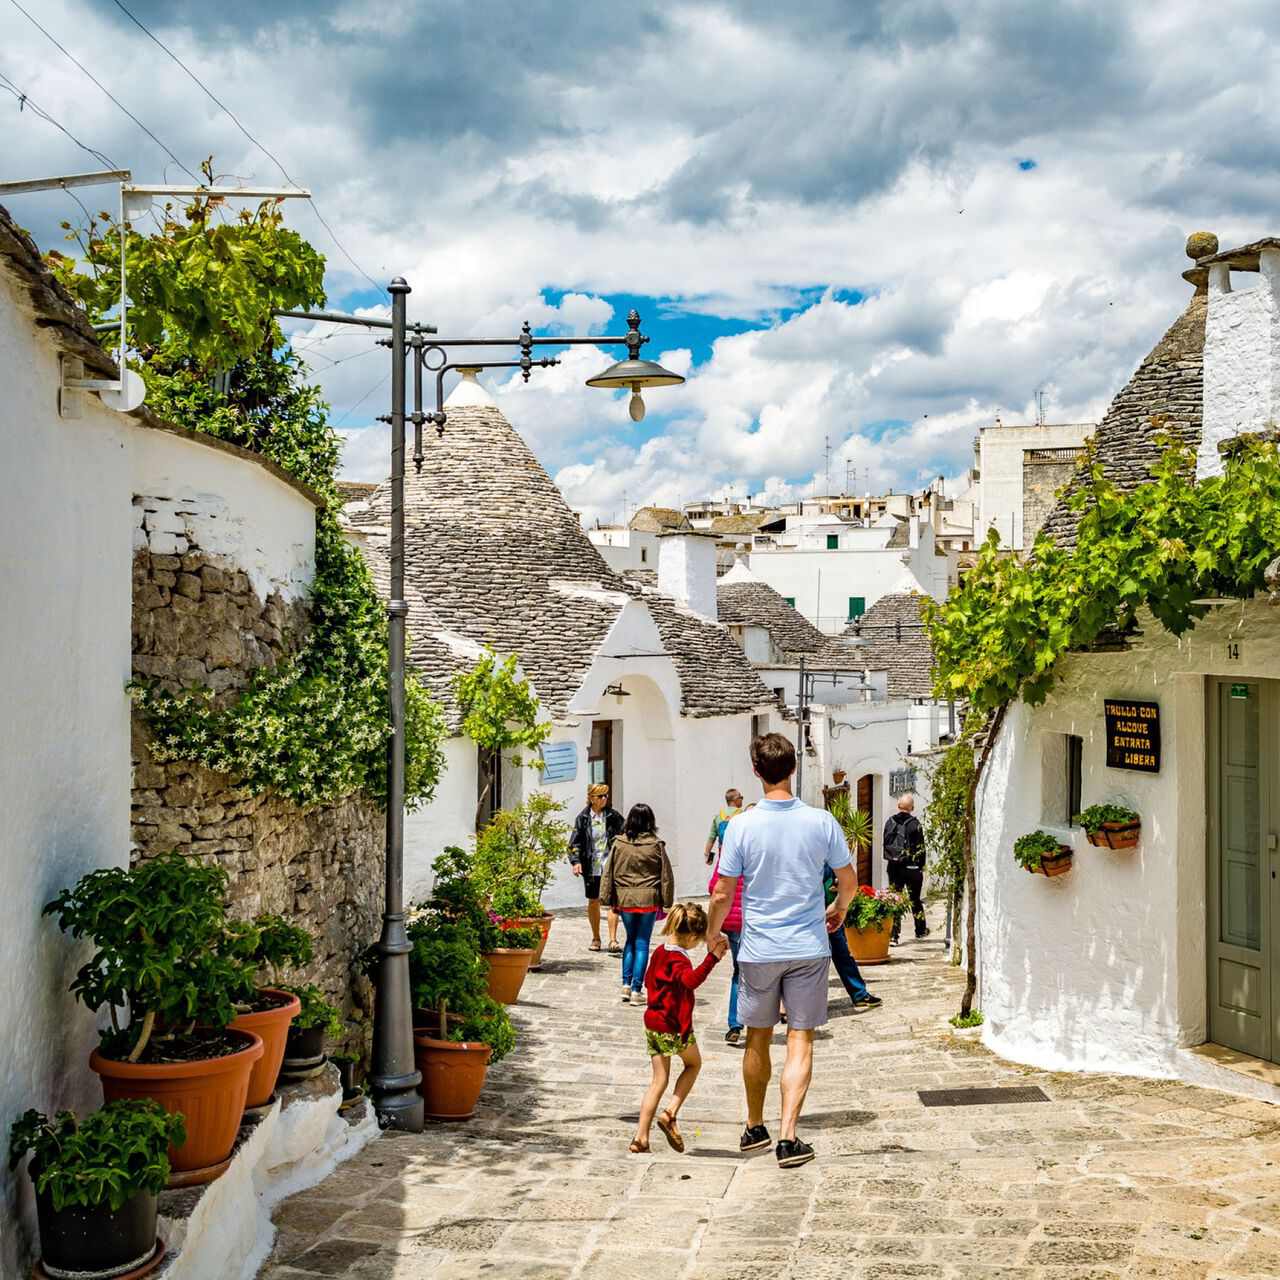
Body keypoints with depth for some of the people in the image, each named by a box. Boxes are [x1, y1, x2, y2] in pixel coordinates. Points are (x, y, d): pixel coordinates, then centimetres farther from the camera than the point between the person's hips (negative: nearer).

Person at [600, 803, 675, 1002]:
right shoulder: (656, 846, -7)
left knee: (630, 940, 19)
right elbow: (666, 876, -2)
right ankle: (636, 990, 4)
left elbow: (608, 873, 0)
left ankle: (626, 985, 12)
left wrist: (609, 899, 6)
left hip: (625, 899, 2)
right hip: (648, 900, -2)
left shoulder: (619, 844, -4)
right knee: (642, 943, 6)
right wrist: (667, 902, 7)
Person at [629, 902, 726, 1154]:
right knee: (693, 1064, 19)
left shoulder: (660, 951, 8)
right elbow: (691, 980, -41)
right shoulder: (679, 959, -20)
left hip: (652, 1022, 7)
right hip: (673, 1027, -7)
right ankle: (670, 1114, 6)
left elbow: (648, 980, 23)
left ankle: (641, 1137, 8)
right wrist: (712, 957, -46)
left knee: (658, 1080, 12)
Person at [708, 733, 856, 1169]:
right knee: (800, 1041, 4)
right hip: (809, 948, 0)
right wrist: (839, 910, 26)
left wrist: (712, 933, 12)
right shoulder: (822, 822, -7)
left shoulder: (740, 826, -11)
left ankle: (755, 1128, 29)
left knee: (758, 1039, 15)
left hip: (759, 950, 0)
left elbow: (723, 894, -6)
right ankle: (788, 1140, -4)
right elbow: (848, 882, 4)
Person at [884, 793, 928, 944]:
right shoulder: (914, 824, -9)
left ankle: (893, 935, -6)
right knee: (915, 899, 14)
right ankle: (921, 930, 29)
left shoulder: (890, 822, 3)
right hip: (911, 867, -2)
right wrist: (921, 867, 1)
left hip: (893, 867, 2)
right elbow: (920, 848, -8)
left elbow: (885, 845, 7)